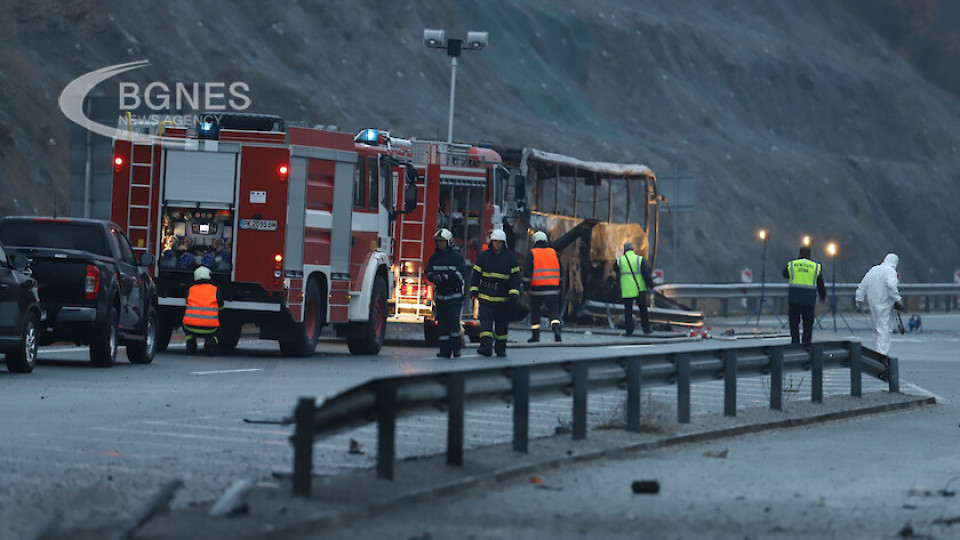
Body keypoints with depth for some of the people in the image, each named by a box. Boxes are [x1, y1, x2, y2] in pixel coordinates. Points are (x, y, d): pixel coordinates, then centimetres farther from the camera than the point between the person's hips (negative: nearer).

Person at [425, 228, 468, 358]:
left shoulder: (457, 256, -2)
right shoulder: (434, 257, 11)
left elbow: (461, 273, -11)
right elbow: (429, 272, 6)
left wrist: (446, 277, -23)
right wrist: (434, 277, -18)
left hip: (454, 295, -4)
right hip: (440, 294, 4)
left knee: (453, 322, -12)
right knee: (442, 323, 2)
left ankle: (456, 348, -4)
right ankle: (445, 350, 5)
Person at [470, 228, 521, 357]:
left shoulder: (510, 257, 4)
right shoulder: (484, 256, 7)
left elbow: (515, 276, 1)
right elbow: (476, 274, 11)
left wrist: (514, 293, -9)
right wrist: (474, 289, 3)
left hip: (503, 298, 0)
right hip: (486, 296, 0)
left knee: (502, 324, 8)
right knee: (486, 322, -13)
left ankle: (501, 348, 19)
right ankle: (486, 347, -22)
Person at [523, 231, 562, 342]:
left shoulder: (532, 254, -3)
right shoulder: (554, 253, 9)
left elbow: (527, 272, -8)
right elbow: (560, 271, 13)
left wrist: (526, 287, -2)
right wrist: (558, 287, 21)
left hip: (536, 288, -2)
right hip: (552, 289, 2)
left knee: (535, 312, 13)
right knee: (554, 312, 1)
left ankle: (535, 335, 13)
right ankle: (556, 330, -23)